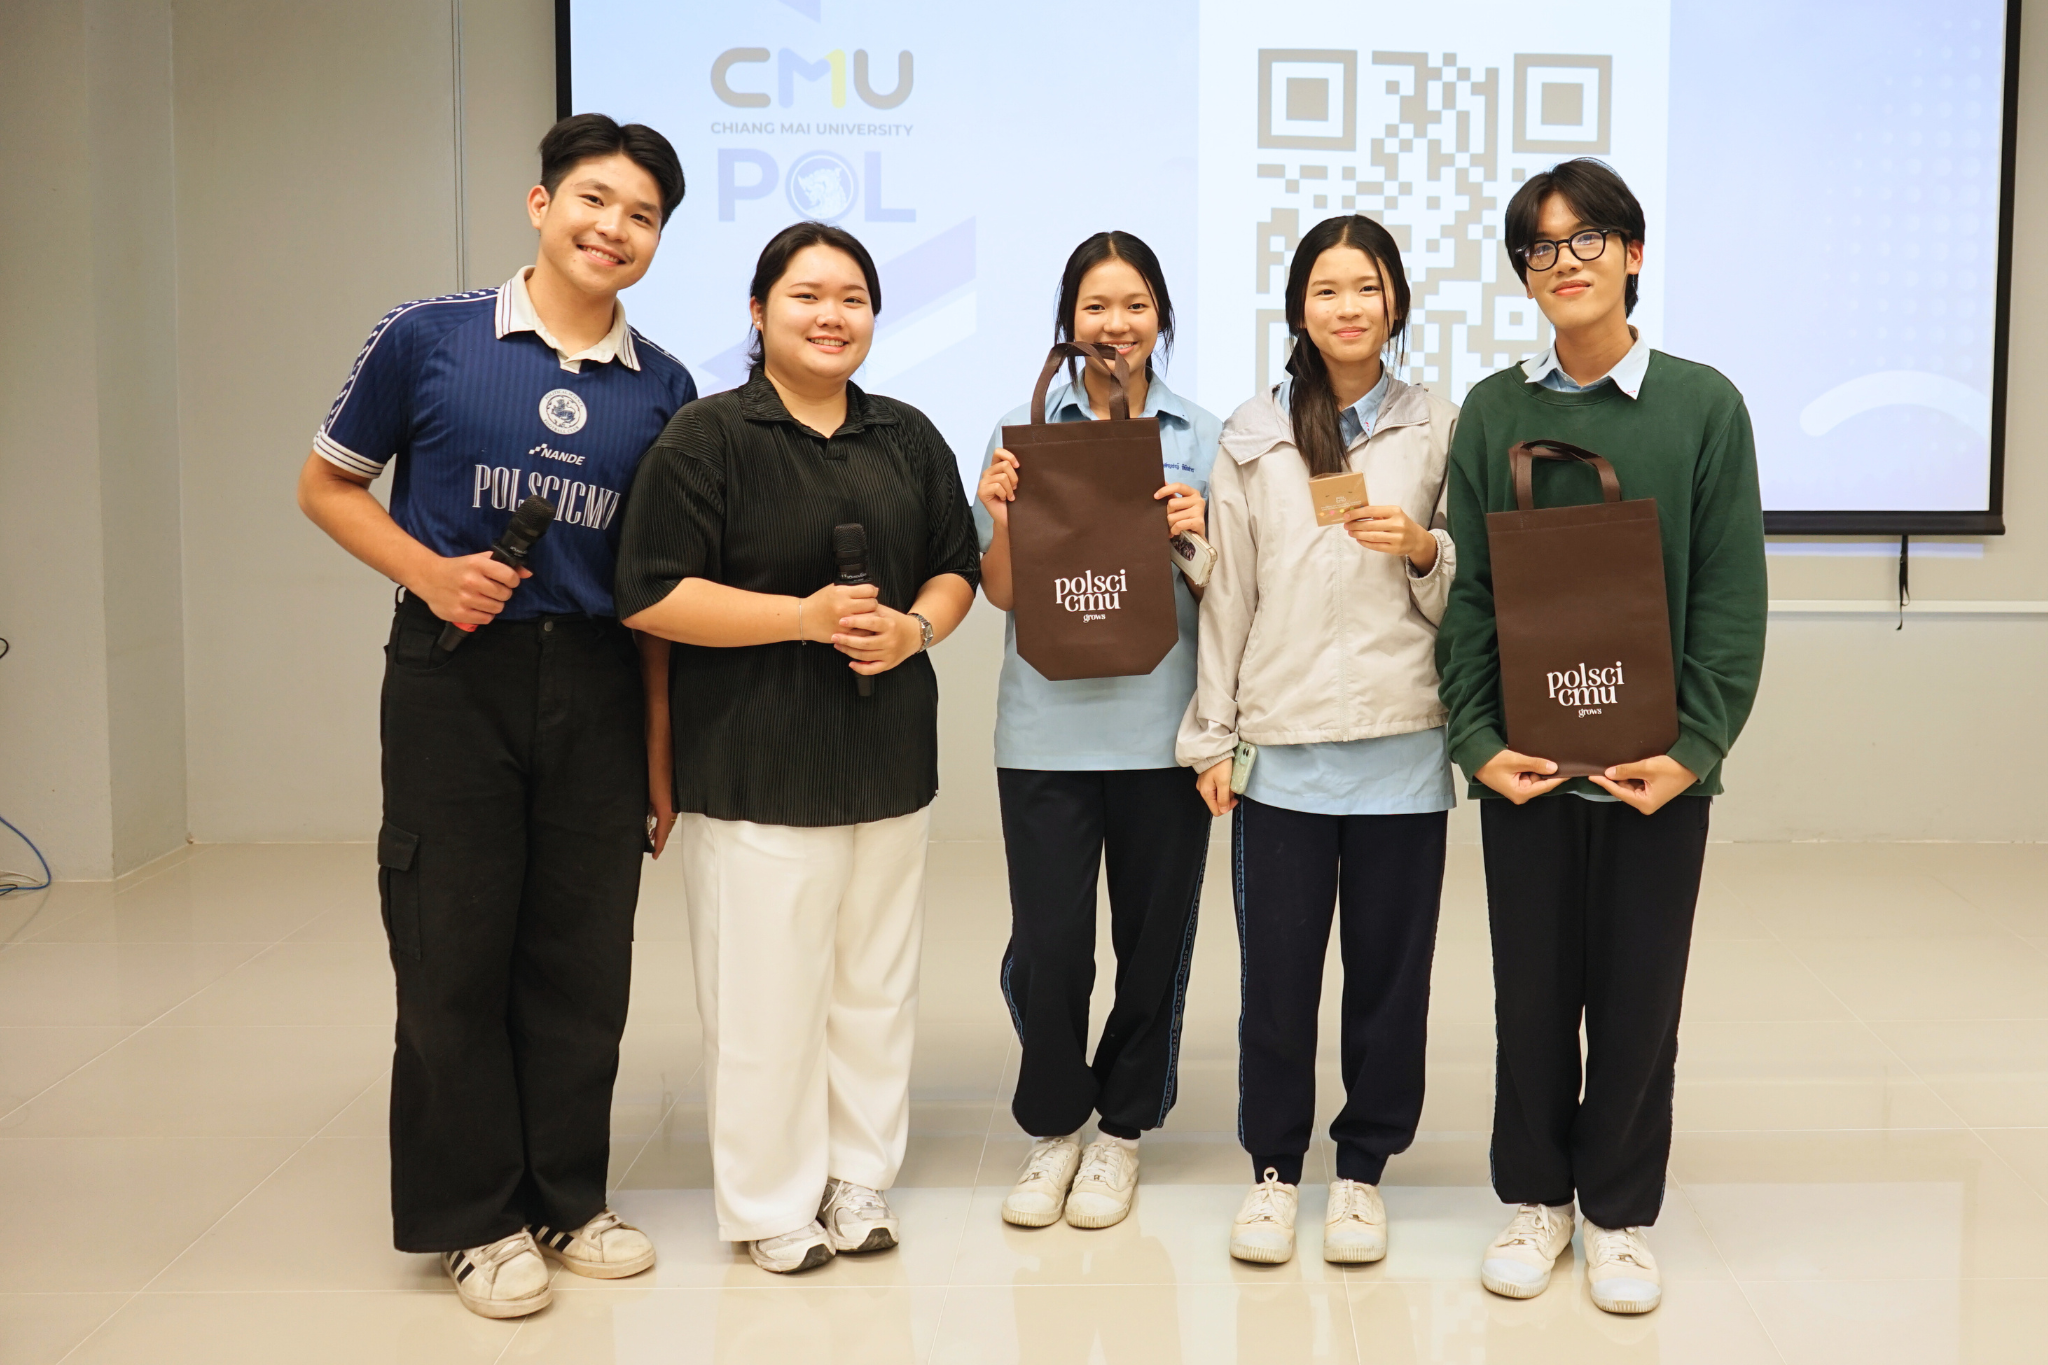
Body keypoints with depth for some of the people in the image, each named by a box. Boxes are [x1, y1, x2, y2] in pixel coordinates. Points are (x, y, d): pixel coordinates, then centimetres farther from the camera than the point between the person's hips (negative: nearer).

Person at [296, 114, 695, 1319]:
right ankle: (475, 1217, 19)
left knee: (583, 955, 8)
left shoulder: (663, 389, 6)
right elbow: (328, 483, 7)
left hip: (598, 687, 2)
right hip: (455, 677, -2)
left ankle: (568, 1198, 25)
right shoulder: (427, 341, -2)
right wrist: (428, 571, -11)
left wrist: (666, 738, 5)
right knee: (455, 949, 4)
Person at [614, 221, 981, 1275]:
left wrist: (915, 627, -7)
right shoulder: (705, 438, -6)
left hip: (889, 758, 5)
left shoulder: (909, 438, 11)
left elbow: (956, 568, 16)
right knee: (767, 990, 0)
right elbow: (650, 598, -12)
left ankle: (859, 1175, 27)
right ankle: (771, 1200, 16)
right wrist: (808, 616, -18)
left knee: (876, 981, 12)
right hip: (755, 767, -5)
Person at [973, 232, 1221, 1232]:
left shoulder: (1204, 440, 6)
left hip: (1163, 728, 1)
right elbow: (1001, 593, 4)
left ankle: (1121, 1130, 27)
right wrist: (1000, 515, -15)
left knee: (1154, 941, 8)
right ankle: (1053, 1127, 23)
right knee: (1047, 946, 0)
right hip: (1047, 727, 0)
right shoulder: (1023, 434, 5)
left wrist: (1197, 537, -14)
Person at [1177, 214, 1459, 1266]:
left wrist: (1423, 550, -11)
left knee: (1389, 970, 7)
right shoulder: (1250, 438, 8)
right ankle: (1274, 1167, 22)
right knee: (1277, 972, 4)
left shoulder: (1440, 431, 6)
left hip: (1403, 744, 0)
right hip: (1281, 744, 0)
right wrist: (1212, 734, 5)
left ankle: (1363, 1168, 24)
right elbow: (1227, 593, 8)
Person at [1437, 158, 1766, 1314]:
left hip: (1655, 763, -1)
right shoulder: (1494, 410, 2)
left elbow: (1733, 596, -3)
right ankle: (1538, 1196, 28)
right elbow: (1468, 588, 1)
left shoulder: (1703, 404, -2)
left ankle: (1621, 1214, 26)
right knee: (1533, 991, 10)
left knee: (1639, 997, 8)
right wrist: (1478, 739, -8)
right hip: (1525, 761, 1)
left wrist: (1696, 746, -11)